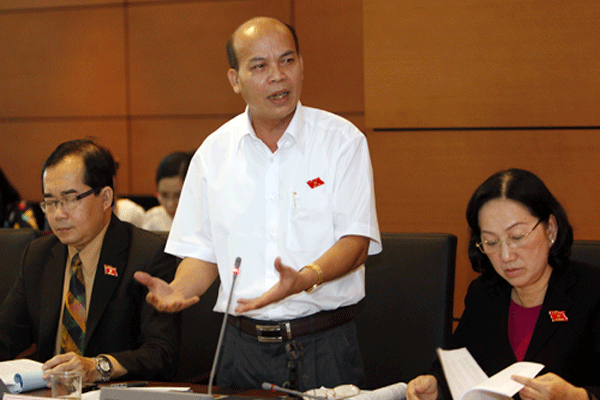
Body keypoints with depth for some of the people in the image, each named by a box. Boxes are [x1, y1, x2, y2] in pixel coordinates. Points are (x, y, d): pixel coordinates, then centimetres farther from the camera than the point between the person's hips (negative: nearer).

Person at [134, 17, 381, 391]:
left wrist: (305, 279, -27)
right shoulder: (214, 152, 7)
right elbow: (203, 251, 11)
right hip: (245, 346, 2)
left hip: (326, 345, -2)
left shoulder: (343, 140, -2)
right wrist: (179, 290, -11)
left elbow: (356, 241, -9)